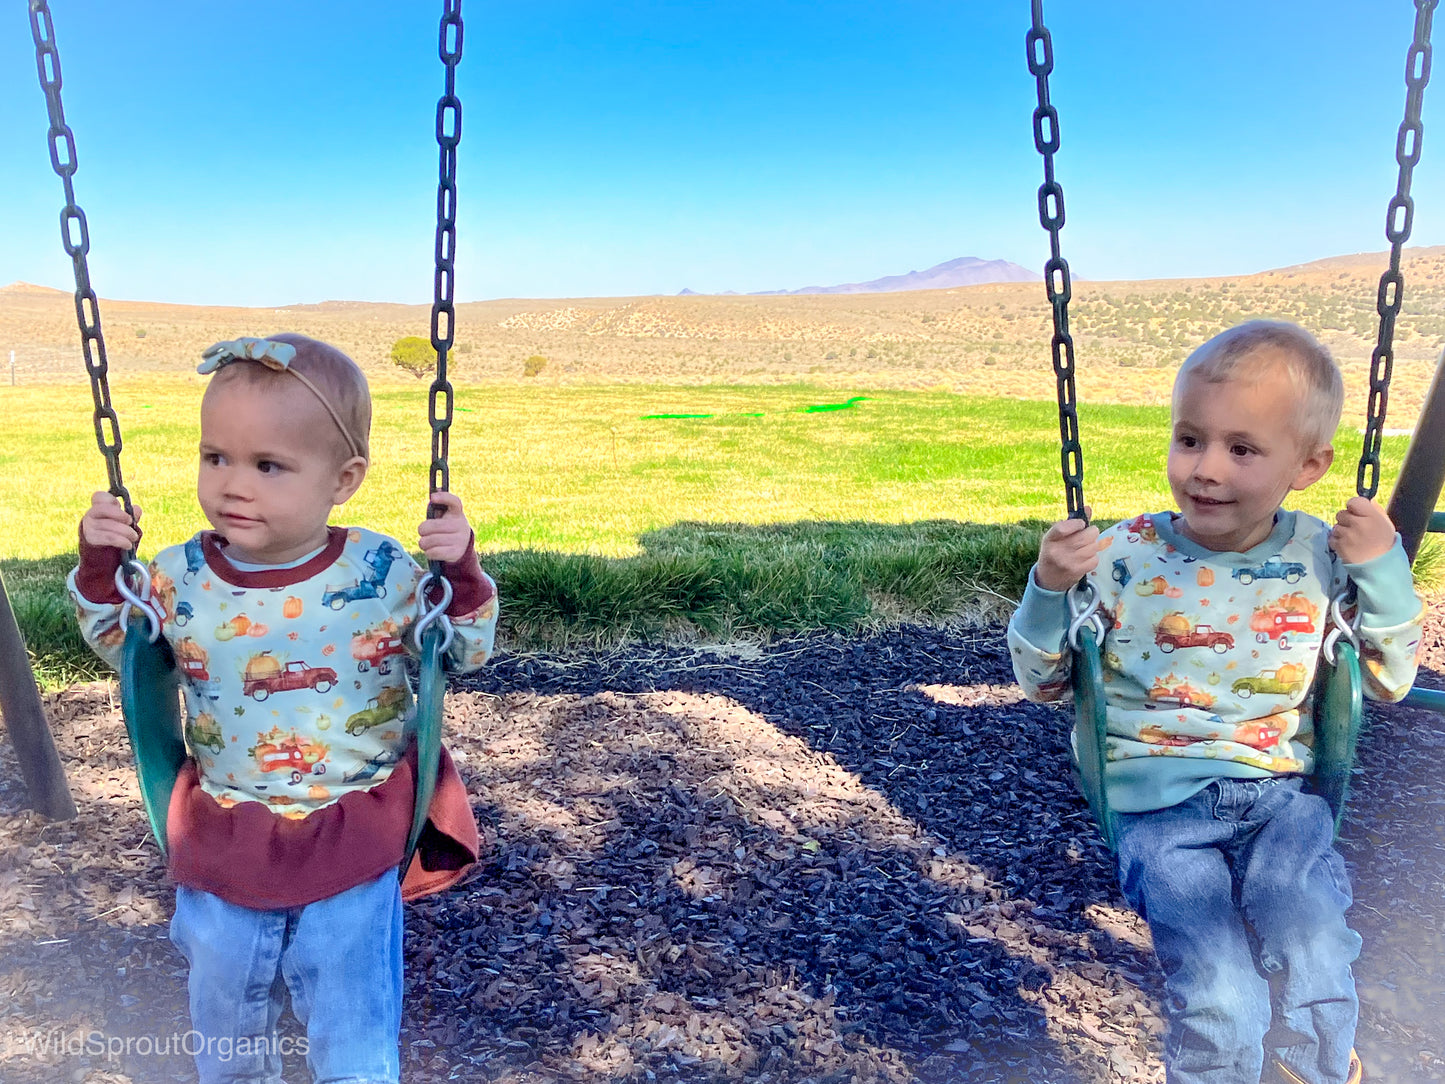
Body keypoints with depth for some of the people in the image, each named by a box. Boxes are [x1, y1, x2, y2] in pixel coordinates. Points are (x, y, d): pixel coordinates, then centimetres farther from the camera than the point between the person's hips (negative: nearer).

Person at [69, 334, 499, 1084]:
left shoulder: (384, 572, -15)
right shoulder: (180, 577, -8)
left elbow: (464, 653, -4)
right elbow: (129, 654, 11)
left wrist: (460, 571, -20)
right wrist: (100, 568, -3)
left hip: (353, 848, -3)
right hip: (222, 845, 3)